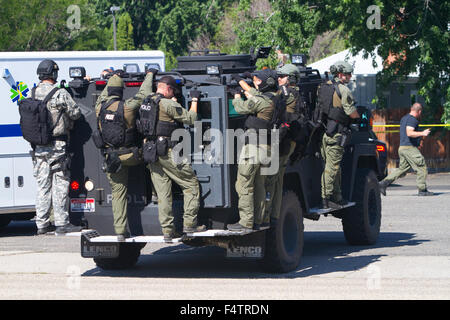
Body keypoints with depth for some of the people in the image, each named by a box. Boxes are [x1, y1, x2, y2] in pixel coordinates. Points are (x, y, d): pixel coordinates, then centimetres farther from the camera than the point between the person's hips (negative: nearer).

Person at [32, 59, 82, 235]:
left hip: (38, 146, 5)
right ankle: (61, 223, -1)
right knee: (60, 183, 0)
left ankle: (41, 224, 12)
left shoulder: (33, 93, 4)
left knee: (42, 184, 10)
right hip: (57, 145, -5)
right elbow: (76, 113, -7)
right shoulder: (60, 93, -13)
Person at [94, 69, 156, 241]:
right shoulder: (127, 107, -14)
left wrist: (112, 79, 36)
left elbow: (103, 96, 22)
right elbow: (143, 95, -1)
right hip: (130, 156, -4)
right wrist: (149, 75, 14)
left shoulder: (100, 107, -1)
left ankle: (120, 230, 6)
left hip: (111, 157, 4)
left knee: (118, 192, 8)